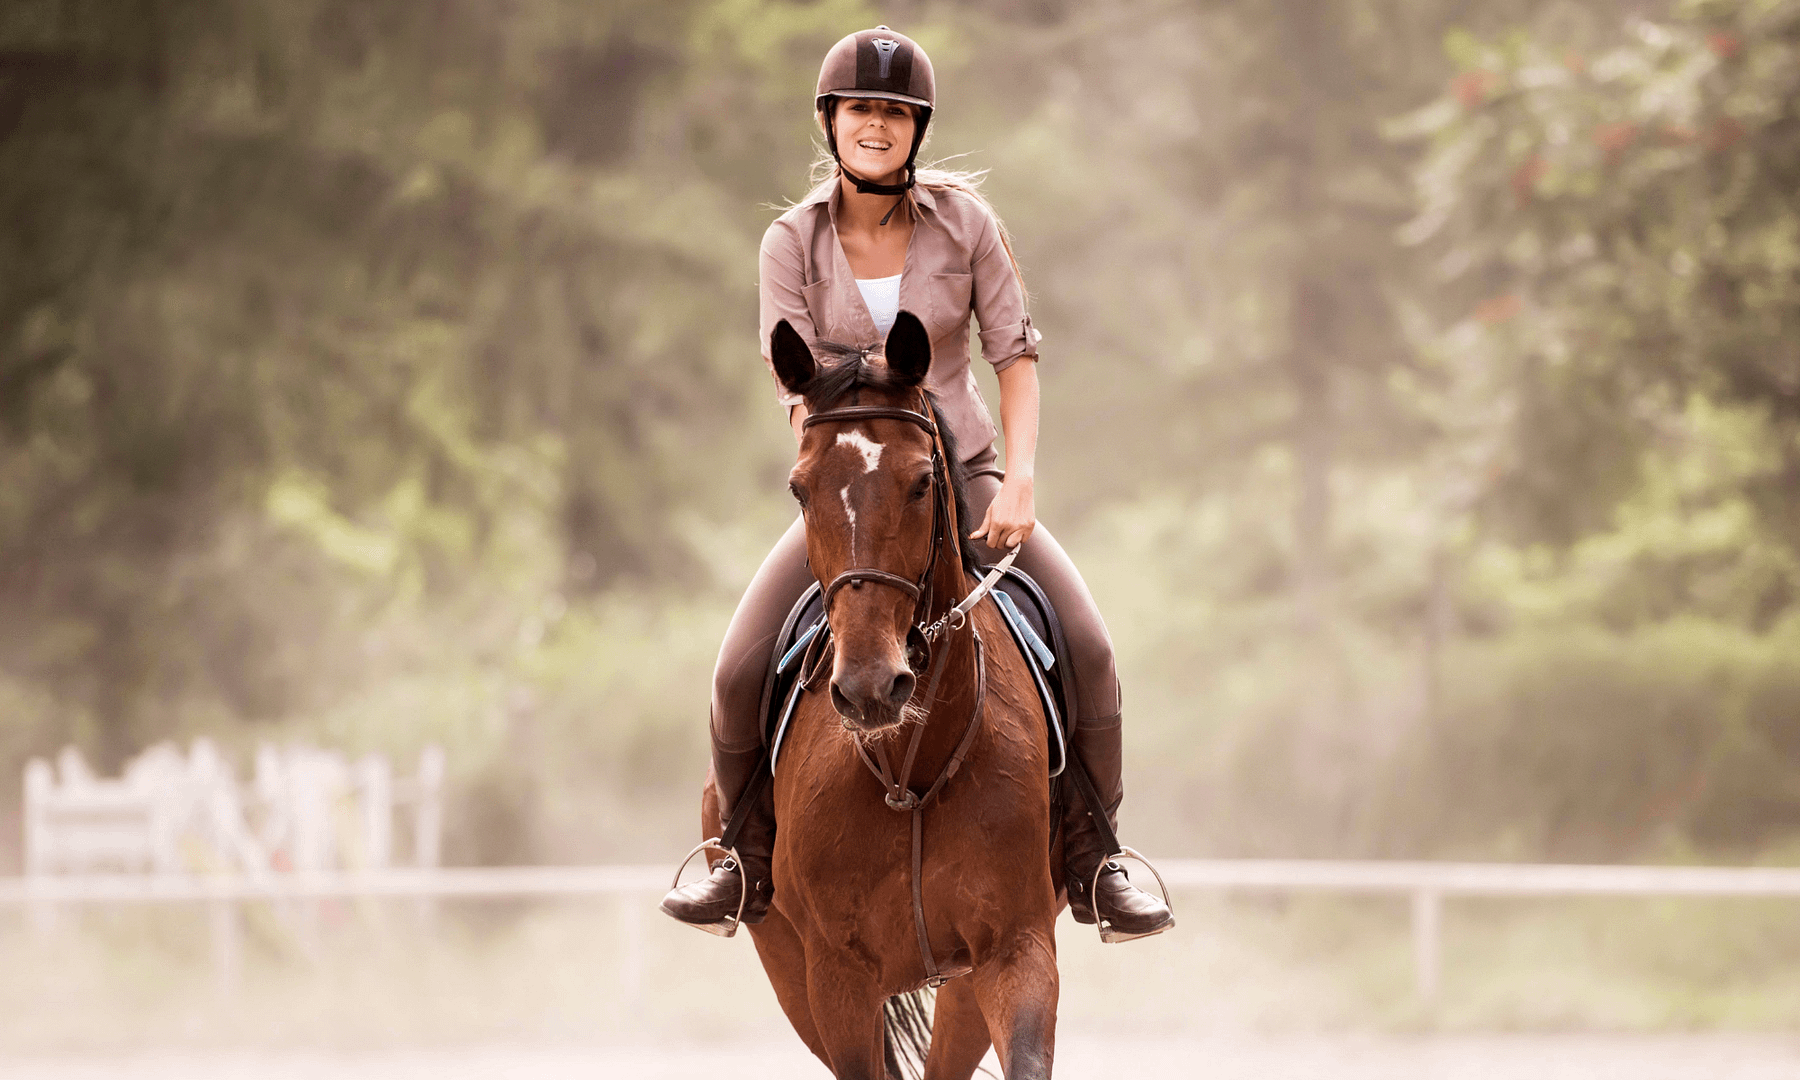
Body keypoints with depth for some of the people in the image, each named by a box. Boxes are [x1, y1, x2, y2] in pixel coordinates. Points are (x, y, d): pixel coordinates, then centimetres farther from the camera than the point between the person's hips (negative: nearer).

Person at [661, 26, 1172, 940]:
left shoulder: (964, 219, -3)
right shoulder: (792, 244, -4)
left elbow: (1015, 352, -1)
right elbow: (800, 392, -9)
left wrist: (1019, 479, -15)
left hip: (964, 477, 0)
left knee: (1088, 648, -20)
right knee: (739, 673, -18)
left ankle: (1091, 863, -2)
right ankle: (746, 859, 7)